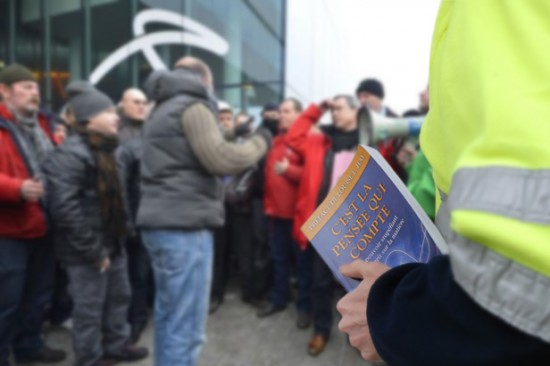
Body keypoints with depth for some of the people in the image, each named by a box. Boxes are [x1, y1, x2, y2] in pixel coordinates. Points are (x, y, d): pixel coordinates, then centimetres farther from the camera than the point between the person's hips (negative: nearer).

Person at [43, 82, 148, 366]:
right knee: (89, 309, 6)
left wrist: (121, 233, 14)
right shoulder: (69, 154, -19)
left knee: (119, 297, 21)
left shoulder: (104, 149, 12)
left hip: (112, 243, 9)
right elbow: (64, 208, -26)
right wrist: (93, 250, -21)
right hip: (88, 252, -9)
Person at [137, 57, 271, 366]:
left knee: (169, 316, 19)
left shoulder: (164, 109, 22)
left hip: (163, 223, 10)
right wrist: (260, 142, -1)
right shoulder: (193, 106, -7)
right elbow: (221, 159, -17)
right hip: (185, 226, -10)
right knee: (186, 327, -2)